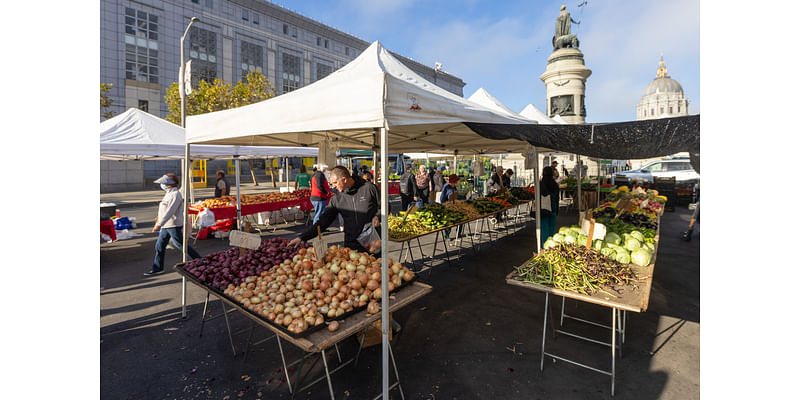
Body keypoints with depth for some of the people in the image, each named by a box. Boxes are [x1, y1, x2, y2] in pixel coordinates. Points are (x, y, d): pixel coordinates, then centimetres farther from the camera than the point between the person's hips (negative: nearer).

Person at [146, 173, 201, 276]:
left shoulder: (175, 194, -19)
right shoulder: (169, 193, 14)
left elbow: (170, 211, -27)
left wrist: (159, 224, -30)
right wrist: (159, 223, 26)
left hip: (174, 225, -10)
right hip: (166, 225, 10)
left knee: (181, 245, -3)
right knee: (159, 246, 13)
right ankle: (157, 269, 24)